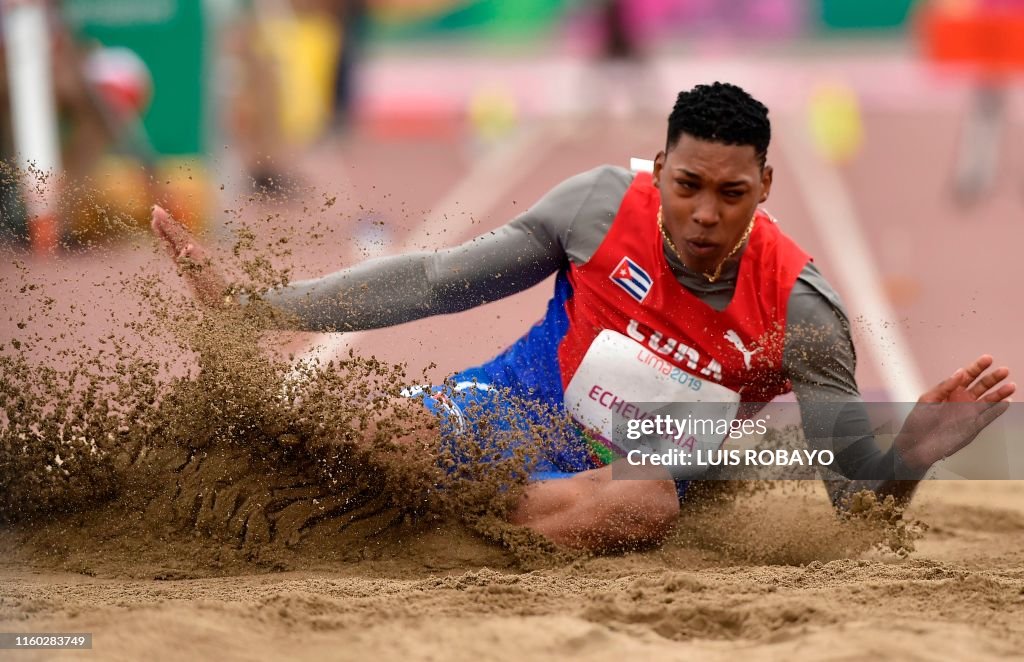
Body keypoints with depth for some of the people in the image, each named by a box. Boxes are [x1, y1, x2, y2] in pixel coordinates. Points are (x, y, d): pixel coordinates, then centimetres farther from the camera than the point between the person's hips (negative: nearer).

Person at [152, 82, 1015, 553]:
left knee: (647, 504, -40)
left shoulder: (797, 307, -16)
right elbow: (441, 280, -5)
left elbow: (857, 470, -8)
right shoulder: (604, 206, -13)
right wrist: (262, 307, -8)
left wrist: (917, 445, -33)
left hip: (626, 469, -1)